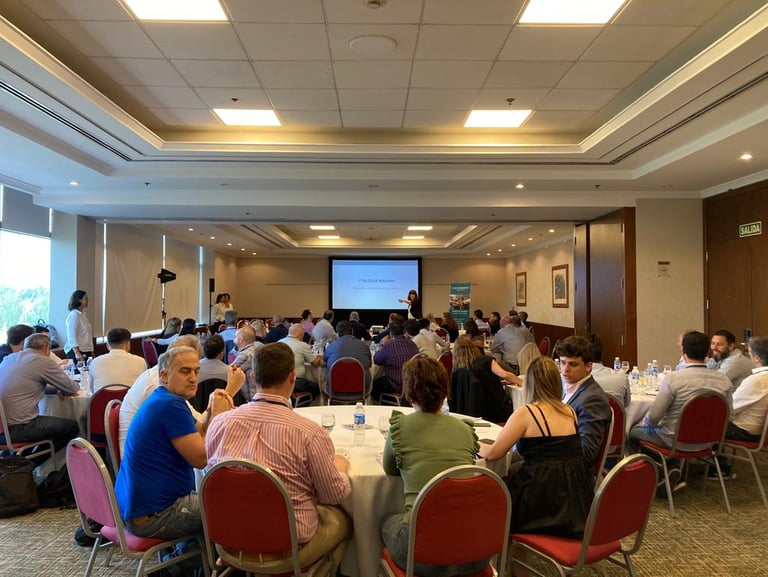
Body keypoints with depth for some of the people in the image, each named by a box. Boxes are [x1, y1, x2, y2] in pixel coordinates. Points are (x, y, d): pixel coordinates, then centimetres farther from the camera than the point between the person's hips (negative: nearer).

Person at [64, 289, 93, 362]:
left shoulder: (83, 314, 14)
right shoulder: (74, 315, -11)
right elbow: (72, 336, -17)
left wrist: (91, 351, 18)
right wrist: (77, 353, -24)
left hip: (86, 351, 8)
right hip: (76, 351, -8)